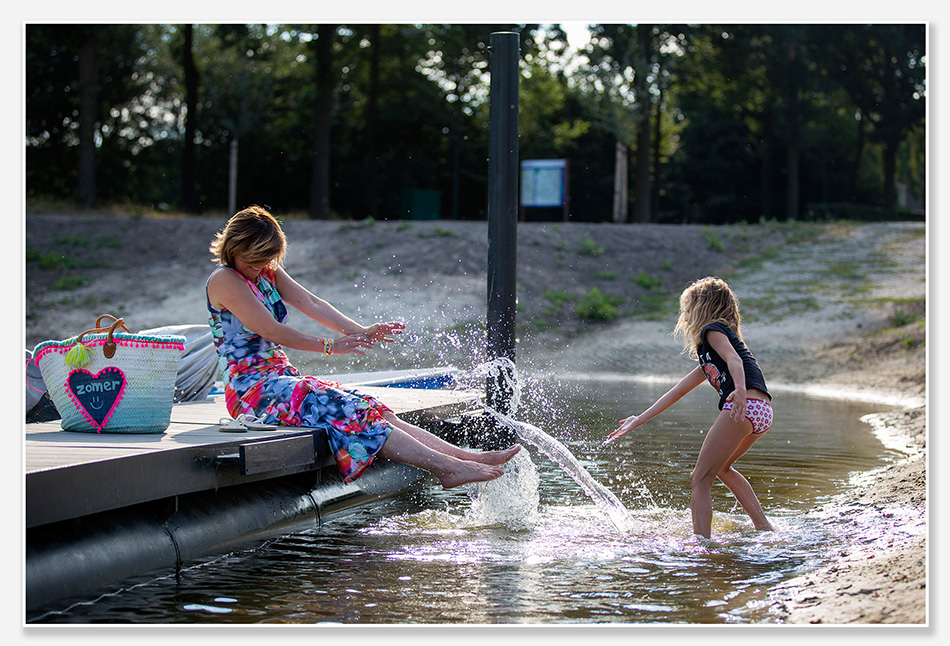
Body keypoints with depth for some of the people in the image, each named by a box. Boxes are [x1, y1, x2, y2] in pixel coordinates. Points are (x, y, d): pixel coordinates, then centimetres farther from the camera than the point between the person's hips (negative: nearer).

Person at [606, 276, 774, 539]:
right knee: (720, 468, 30)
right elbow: (678, 391, 37)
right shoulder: (708, 360, 33)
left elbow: (734, 359, -14)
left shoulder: (712, 330, 8)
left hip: (746, 405, -9)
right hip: (763, 412, 9)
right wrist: (640, 419, 41)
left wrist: (740, 389, -34)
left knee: (700, 479, -6)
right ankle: (764, 527, 25)